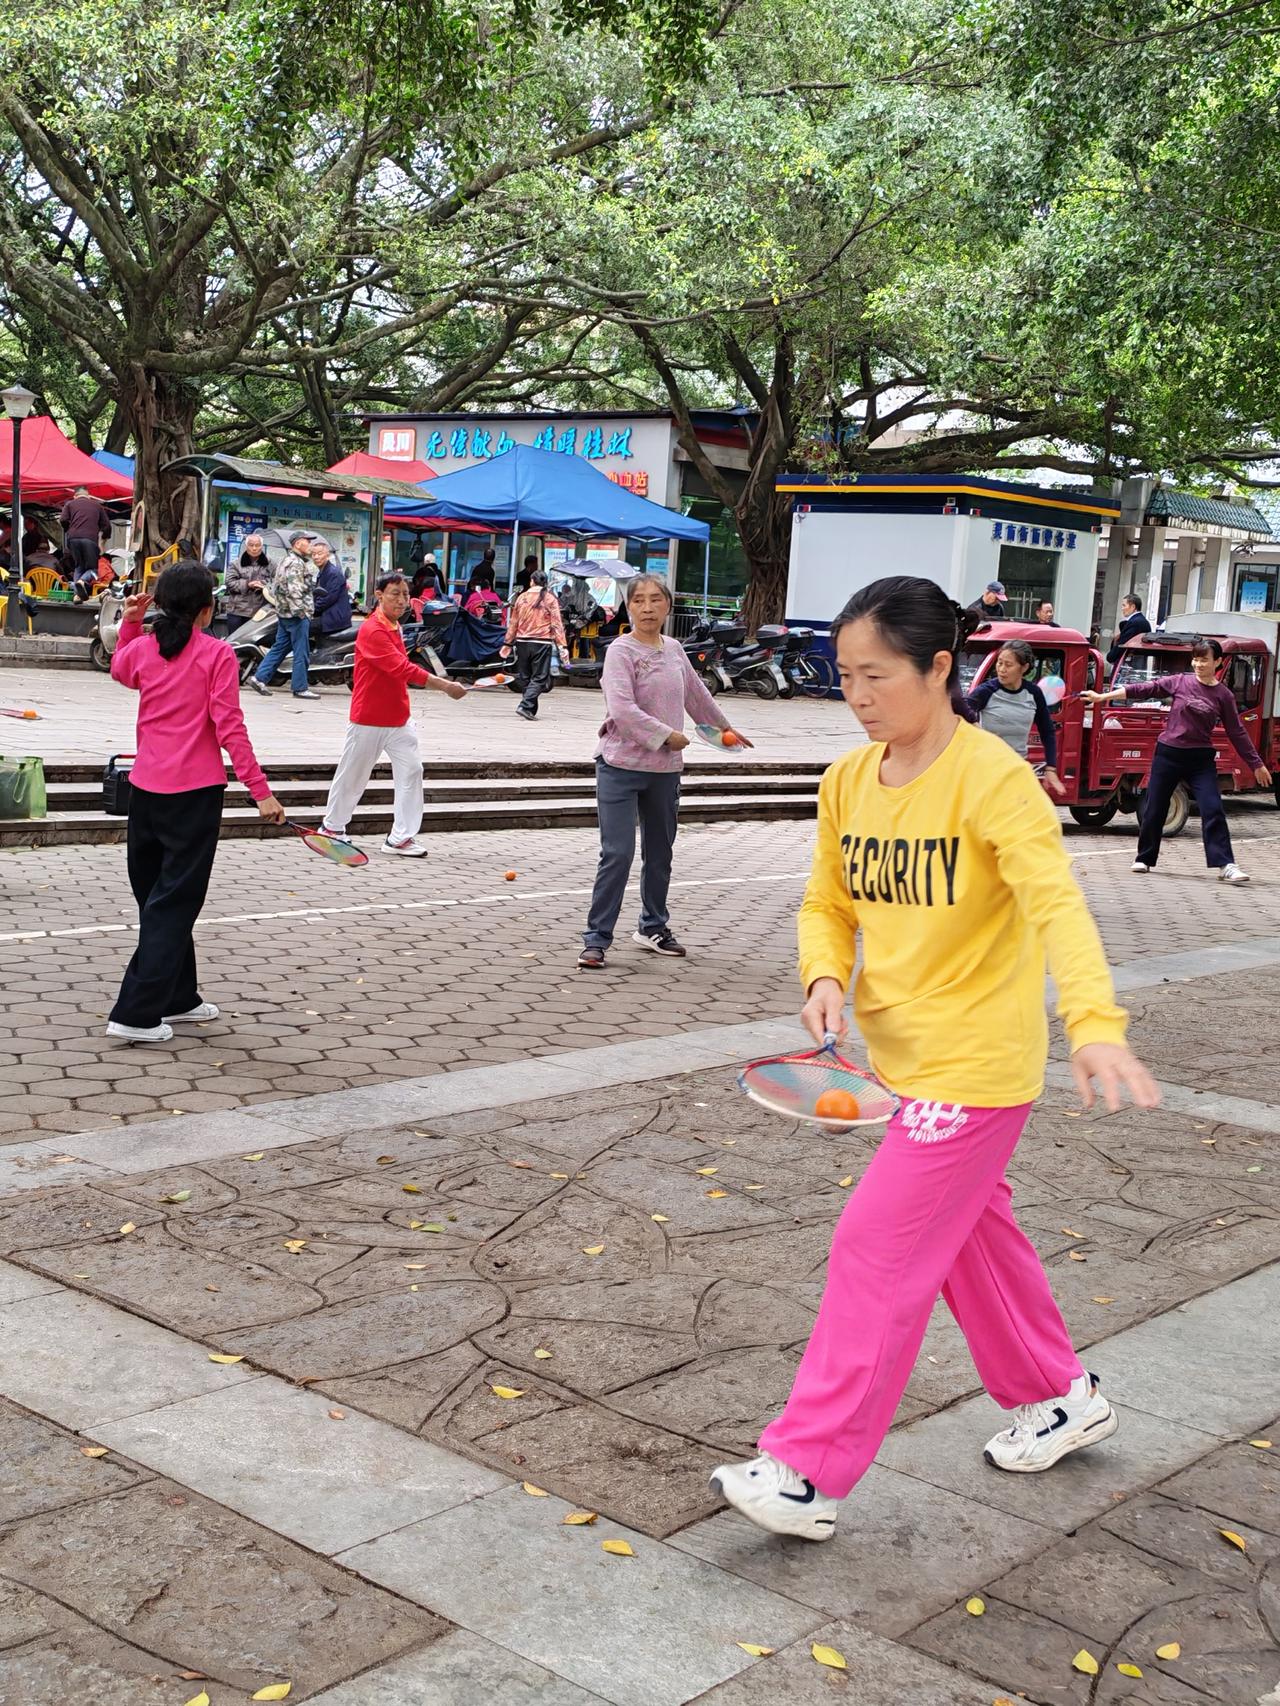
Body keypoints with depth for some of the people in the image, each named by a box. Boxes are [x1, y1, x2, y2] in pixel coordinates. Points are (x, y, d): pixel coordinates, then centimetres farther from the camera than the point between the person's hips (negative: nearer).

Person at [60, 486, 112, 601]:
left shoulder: (70, 504, 19)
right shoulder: (97, 505, 21)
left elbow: (63, 520, 5)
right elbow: (107, 525, 16)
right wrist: (103, 538, 32)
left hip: (73, 538, 1)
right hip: (90, 539, -1)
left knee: (78, 567, 14)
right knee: (92, 568, 2)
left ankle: (77, 594, 1)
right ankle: (82, 581, -29)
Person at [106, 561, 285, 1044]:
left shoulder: (142, 648, 3)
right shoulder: (217, 654, -10)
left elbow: (120, 671, 29)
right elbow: (229, 728, -14)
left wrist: (130, 623, 20)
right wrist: (260, 790, -12)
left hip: (145, 787, 6)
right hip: (194, 791, -5)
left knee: (159, 896, 18)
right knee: (173, 902, -1)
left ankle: (178, 998, 30)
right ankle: (137, 1014, -5)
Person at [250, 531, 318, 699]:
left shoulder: (288, 561, 19)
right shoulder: (296, 563, -14)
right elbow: (294, 590, -23)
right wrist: (301, 611, -24)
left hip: (284, 613, 10)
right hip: (297, 615, -10)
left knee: (280, 647, 13)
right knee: (301, 652, -4)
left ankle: (260, 678, 11)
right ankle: (300, 688, 0)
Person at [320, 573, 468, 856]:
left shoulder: (395, 627, 8)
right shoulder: (372, 630, -21)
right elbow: (402, 669, -30)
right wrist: (444, 686, -32)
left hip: (399, 716, 7)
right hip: (369, 719, -7)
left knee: (411, 769, -4)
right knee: (353, 774, 7)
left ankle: (401, 837, -1)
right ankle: (332, 827, 28)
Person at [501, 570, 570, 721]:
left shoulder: (522, 598, 7)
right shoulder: (549, 599, -2)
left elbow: (513, 623, 13)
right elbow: (557, 624, -7)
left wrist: (508, 643, 22)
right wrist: (562, 647, -7)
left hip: (522, 642, 4)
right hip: (541, 643, -4)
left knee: (524, 678, 14)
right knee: (539, 678, -1)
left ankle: (531, 709, 18)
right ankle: (525, 706, -16)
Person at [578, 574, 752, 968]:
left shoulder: (674, 649, 8)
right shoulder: (621, 651, -11)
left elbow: (697, 696, 25)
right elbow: (623, 710, -23)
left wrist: (725, 729, 36)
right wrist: (667, 735, -19)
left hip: (665, 770, 6)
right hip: (621, 767, -6)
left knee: (659, 853, 17)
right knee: (617, 854, -10)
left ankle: (653, 927, 34)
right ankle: (596, 939, -4)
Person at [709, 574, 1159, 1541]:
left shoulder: (991, 778, -20)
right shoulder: (849, 782, 2)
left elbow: (1054, 900, -32)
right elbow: (829, 904, 10)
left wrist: (1094, 1023, -48)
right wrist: (827, 978, -12)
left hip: (976, 1064, -8)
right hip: (909, 1056, 8)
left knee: (878, 1252, -8)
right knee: (970, 1232, 22)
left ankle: (807, 1474, 1)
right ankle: (1060, 1398, 43)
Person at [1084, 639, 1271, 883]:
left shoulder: (1224, 695, 2)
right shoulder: (1179, 683, 1)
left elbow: (1237, 733, 7)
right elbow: (1144, 689, -1)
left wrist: (1257, 764, 8)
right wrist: (1103, 696, -5)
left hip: (1201, 760, 0)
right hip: (1168, 753, 1)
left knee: (1213, 810, -10)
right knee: (1154, 810, 6)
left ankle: (1225, 866, -11)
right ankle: (1144, 859, 22)